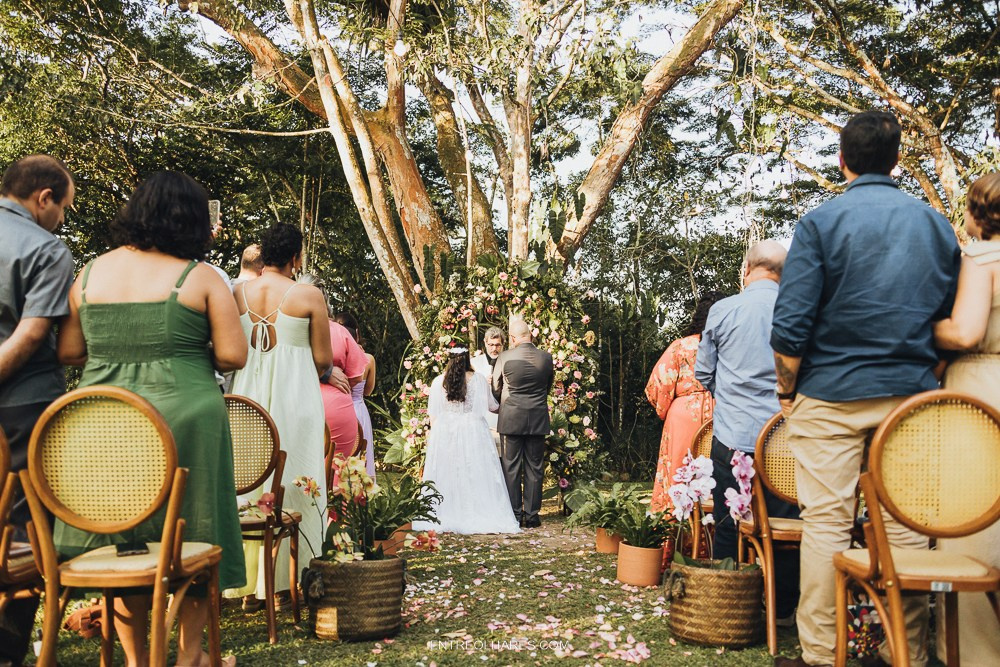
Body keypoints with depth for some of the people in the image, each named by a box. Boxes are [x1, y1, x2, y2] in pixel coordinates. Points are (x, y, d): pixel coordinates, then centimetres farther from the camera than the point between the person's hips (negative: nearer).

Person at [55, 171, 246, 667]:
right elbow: (232, 356, -10)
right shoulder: (200, 277, -7)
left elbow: (67, 352, 5)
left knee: (116, 541, 15)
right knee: (191, 538, 11)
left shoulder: (91, 273, 4)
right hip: (182, 418, -4)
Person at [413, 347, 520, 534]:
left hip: (444, 434, 1)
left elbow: (433, 413, 4)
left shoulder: (439, 381, 1)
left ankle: (444, 518, 8)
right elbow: (491, 405, 8)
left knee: (446, 475, 6)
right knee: (474, 475, 2)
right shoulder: (478, 379, -2)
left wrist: (433, 436, 14)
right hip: (472, 433, -1)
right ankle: (476, 515, 1)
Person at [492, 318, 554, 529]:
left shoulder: (504, 357, -9)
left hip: (510, 420, -2)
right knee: (534, 468, 8)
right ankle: (532, 515, 11)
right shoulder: (546, 357, -2)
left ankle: (514, 515, 8)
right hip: (538, 420, 2)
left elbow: (496, 390, 4)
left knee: (511, 468, 6)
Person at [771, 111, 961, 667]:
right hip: (912, 394, 4)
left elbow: (791, 325, -10)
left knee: (826, 523, 1)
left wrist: (787, 392, 2)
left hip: (832, 393, -3)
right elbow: (951, 321, 10)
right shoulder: (938, 225, 8)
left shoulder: (821, 222, -5)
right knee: (907, 526, 8)